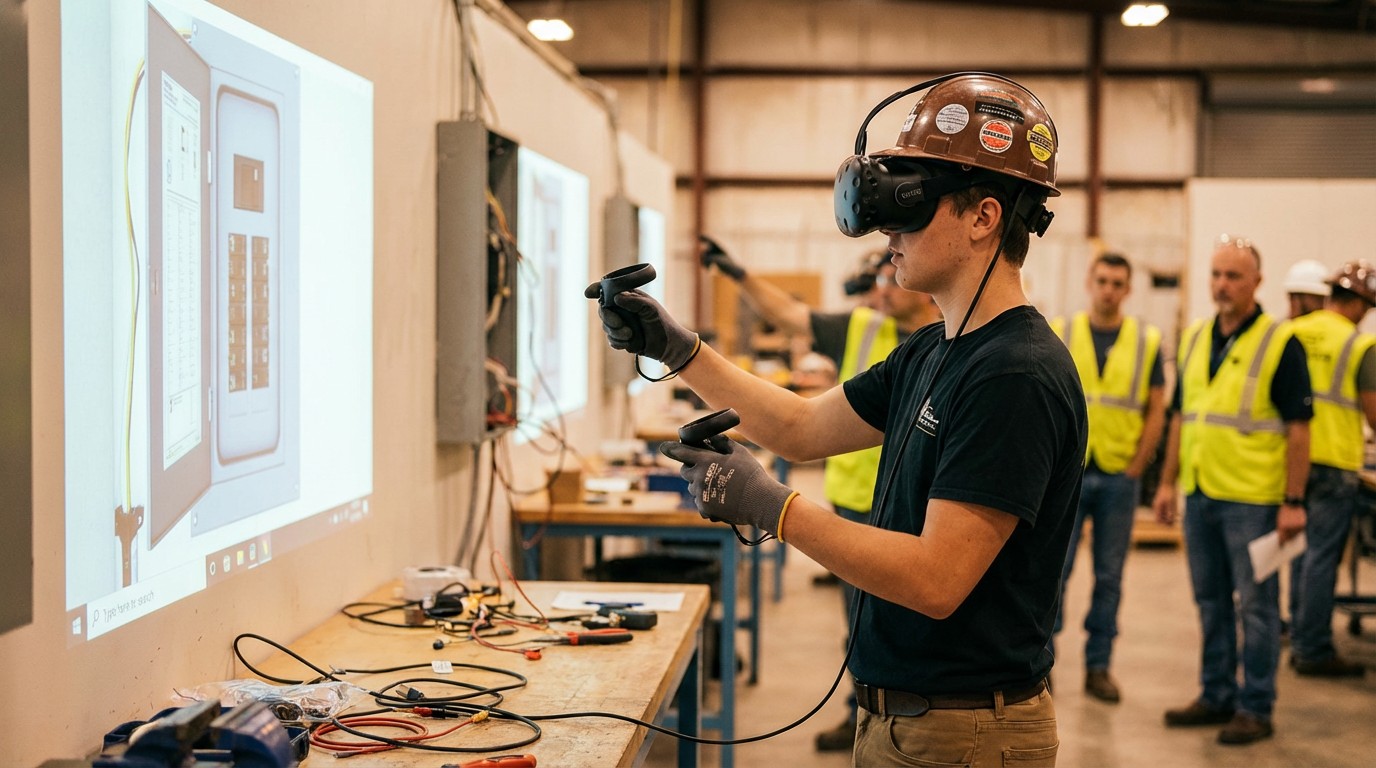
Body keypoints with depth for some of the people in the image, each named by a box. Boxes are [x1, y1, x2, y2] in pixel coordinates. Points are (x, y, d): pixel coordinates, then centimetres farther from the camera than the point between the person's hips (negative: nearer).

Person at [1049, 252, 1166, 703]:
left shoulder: (1147, 342, 4)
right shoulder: (1058, 335, 2)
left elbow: (1155, 412, 5)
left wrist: (1135, 469, -2)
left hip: (1118, 476, 1)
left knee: (1110, 576, 7)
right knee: (1054, 569, -2)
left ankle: (1098, 666, 16)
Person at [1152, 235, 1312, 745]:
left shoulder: (1280, 343, -7)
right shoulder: (1193, 339, 11)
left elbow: (1299, 427, -9)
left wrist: (1293, 502, -14)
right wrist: (1168, 481, 11)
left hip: (1253, 499, -6)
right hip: (1199, 494, 6)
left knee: (1256, 605, 1)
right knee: (1211, 602, 14)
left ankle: (1256, 708, 10)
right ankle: (1216, 696, 25)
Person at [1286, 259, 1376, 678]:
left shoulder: (1293, 334, 6)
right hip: (1334, 459, -6)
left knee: (1303, 552, 15)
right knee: (1323, 556, -1)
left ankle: (1300, 642, 20)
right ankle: (1314, 651, 4)